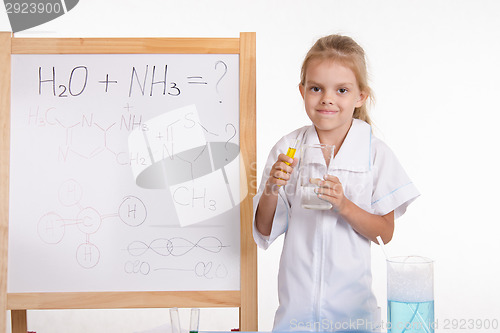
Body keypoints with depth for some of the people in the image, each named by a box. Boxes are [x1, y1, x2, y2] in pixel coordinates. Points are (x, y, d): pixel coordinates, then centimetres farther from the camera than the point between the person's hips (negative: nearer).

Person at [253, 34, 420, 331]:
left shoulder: (376, 153, -6)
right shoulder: (287, 150, -3)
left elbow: (385, 233, -5)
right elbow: (265, 230, 1)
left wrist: (344, 206, -21)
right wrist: (271, 190, -17)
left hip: (350, 295, -1)